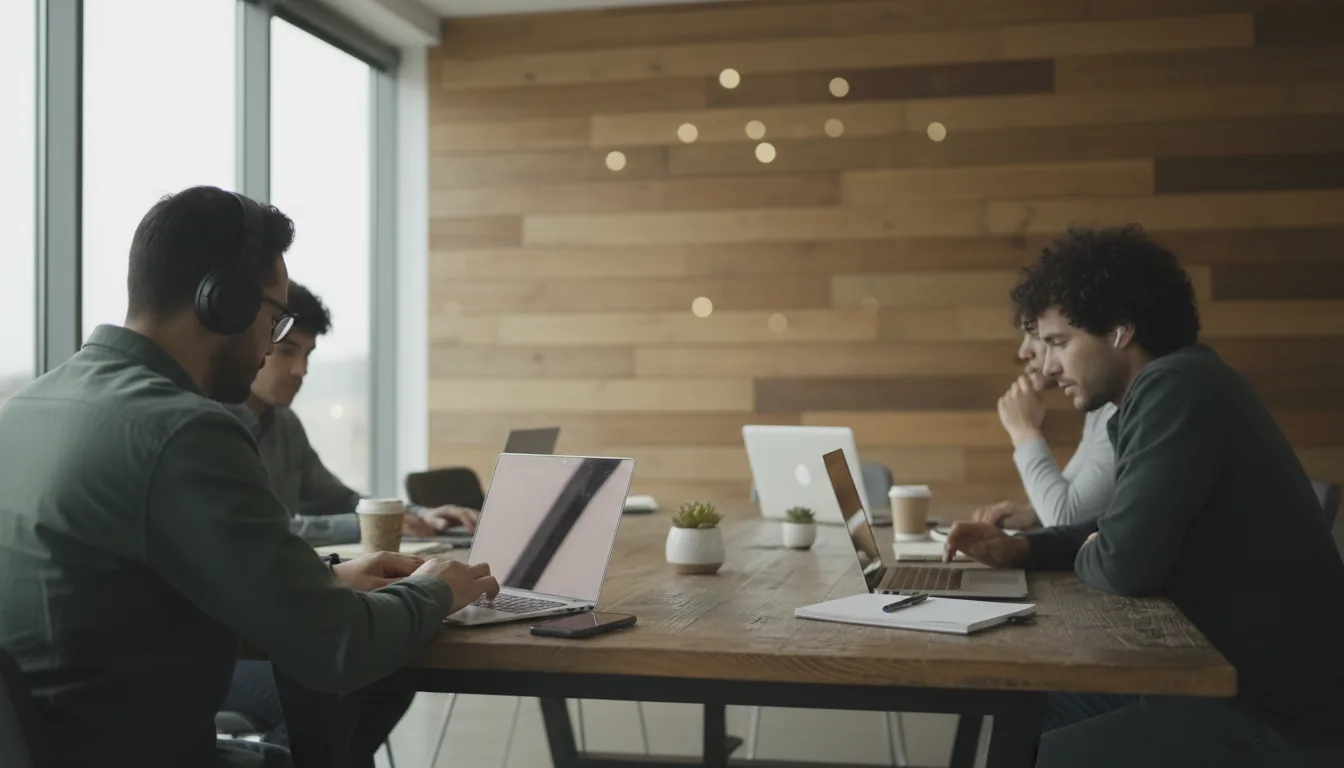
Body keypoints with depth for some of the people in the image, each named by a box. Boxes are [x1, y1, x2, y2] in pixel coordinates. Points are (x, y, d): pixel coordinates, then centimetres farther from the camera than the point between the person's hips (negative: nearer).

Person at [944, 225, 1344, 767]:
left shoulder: (1176, 387, -20)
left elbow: (1125, 563, -25)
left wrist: (1083, 558, -1)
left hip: (1281, 717, -10)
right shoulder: (1170, 387, 12)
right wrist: (1021, 549, 9)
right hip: (1243, 678, 10)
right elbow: (1133, 534, 23)